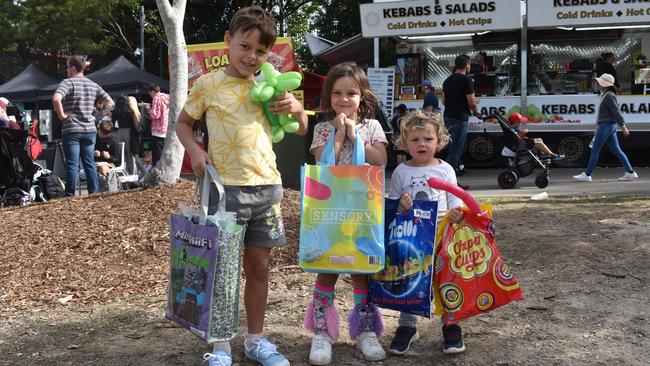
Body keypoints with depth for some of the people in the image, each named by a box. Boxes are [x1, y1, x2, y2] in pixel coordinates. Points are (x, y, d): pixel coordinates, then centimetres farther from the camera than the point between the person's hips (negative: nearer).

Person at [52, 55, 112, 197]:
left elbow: (56, 98, -25)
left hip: (71, 130, -5)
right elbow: (109, 102, 13)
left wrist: (62, 115, -13)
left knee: (72, 164, -3)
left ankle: (70, 196, -1)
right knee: (89, 163, 12)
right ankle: (94, 193, 12)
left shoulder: (68, 82, -7)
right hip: (90, 129, 5)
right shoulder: (93, 85, 11)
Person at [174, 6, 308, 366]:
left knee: (259, 266, 12)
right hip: (226, 187, -4)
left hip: (267, 186, 4)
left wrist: (297, 108, -5)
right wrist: (194, 150, -7)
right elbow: (182, 122, 11)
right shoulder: (208, 84, 0)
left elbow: (301, 131, 16)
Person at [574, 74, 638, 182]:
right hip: (610, 126, 10)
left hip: (606, 125, -10)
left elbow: (616, 111, -19)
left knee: (595, 150, -5)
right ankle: (630, 172, 9)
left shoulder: (609, 96, -14)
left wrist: (623, 126, -23)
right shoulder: (605, 95, 16)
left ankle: (587, 175, -1)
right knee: (616, 150, 9)